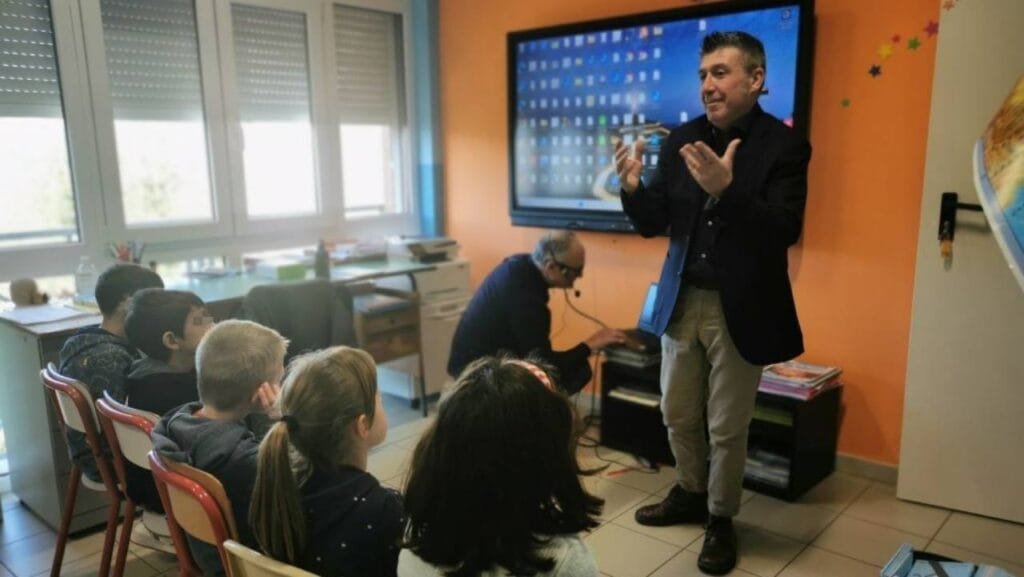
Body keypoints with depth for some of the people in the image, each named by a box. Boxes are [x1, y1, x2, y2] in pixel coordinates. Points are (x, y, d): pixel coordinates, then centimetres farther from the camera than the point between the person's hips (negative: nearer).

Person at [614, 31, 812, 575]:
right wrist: (633, 188, -17)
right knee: (678, 414, 16)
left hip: (740, 308, -4)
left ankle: (721, 520, 30)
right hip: (682, 302, 4)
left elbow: (785, 231, -20)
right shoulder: (680, 140, 2)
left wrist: (726, 191, -34)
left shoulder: (784, 146, -10)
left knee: (727, 427, 8)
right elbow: (654, 224, 4)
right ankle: (690, 493, 40)